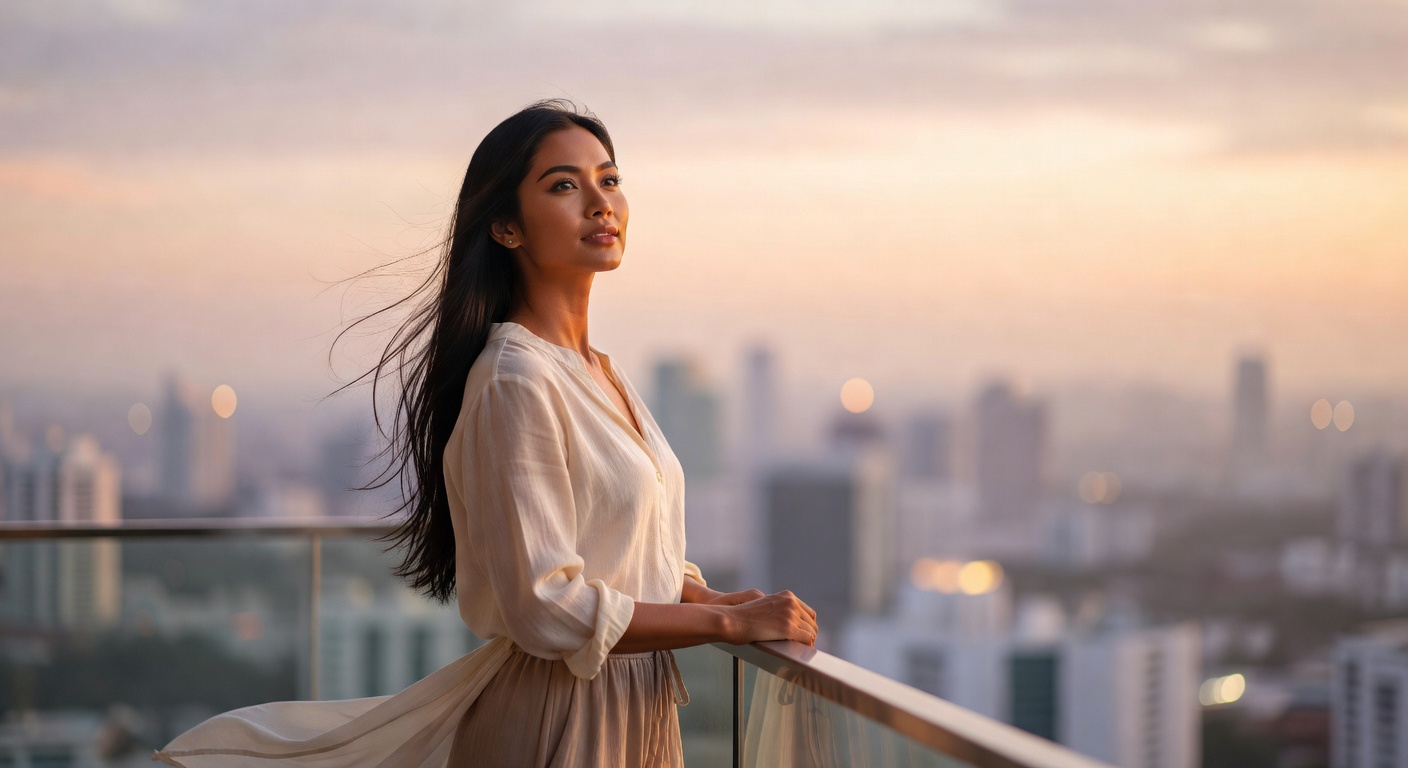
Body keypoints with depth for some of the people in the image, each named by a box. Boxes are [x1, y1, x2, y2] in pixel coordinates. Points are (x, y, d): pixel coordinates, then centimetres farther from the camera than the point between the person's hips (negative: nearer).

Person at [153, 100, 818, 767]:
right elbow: (548, 608, -24)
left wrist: (716, 599, -3)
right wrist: (728, 621, -19)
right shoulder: (516, 380, -19)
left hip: (635, 709, 8)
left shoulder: (600, 374, 9)